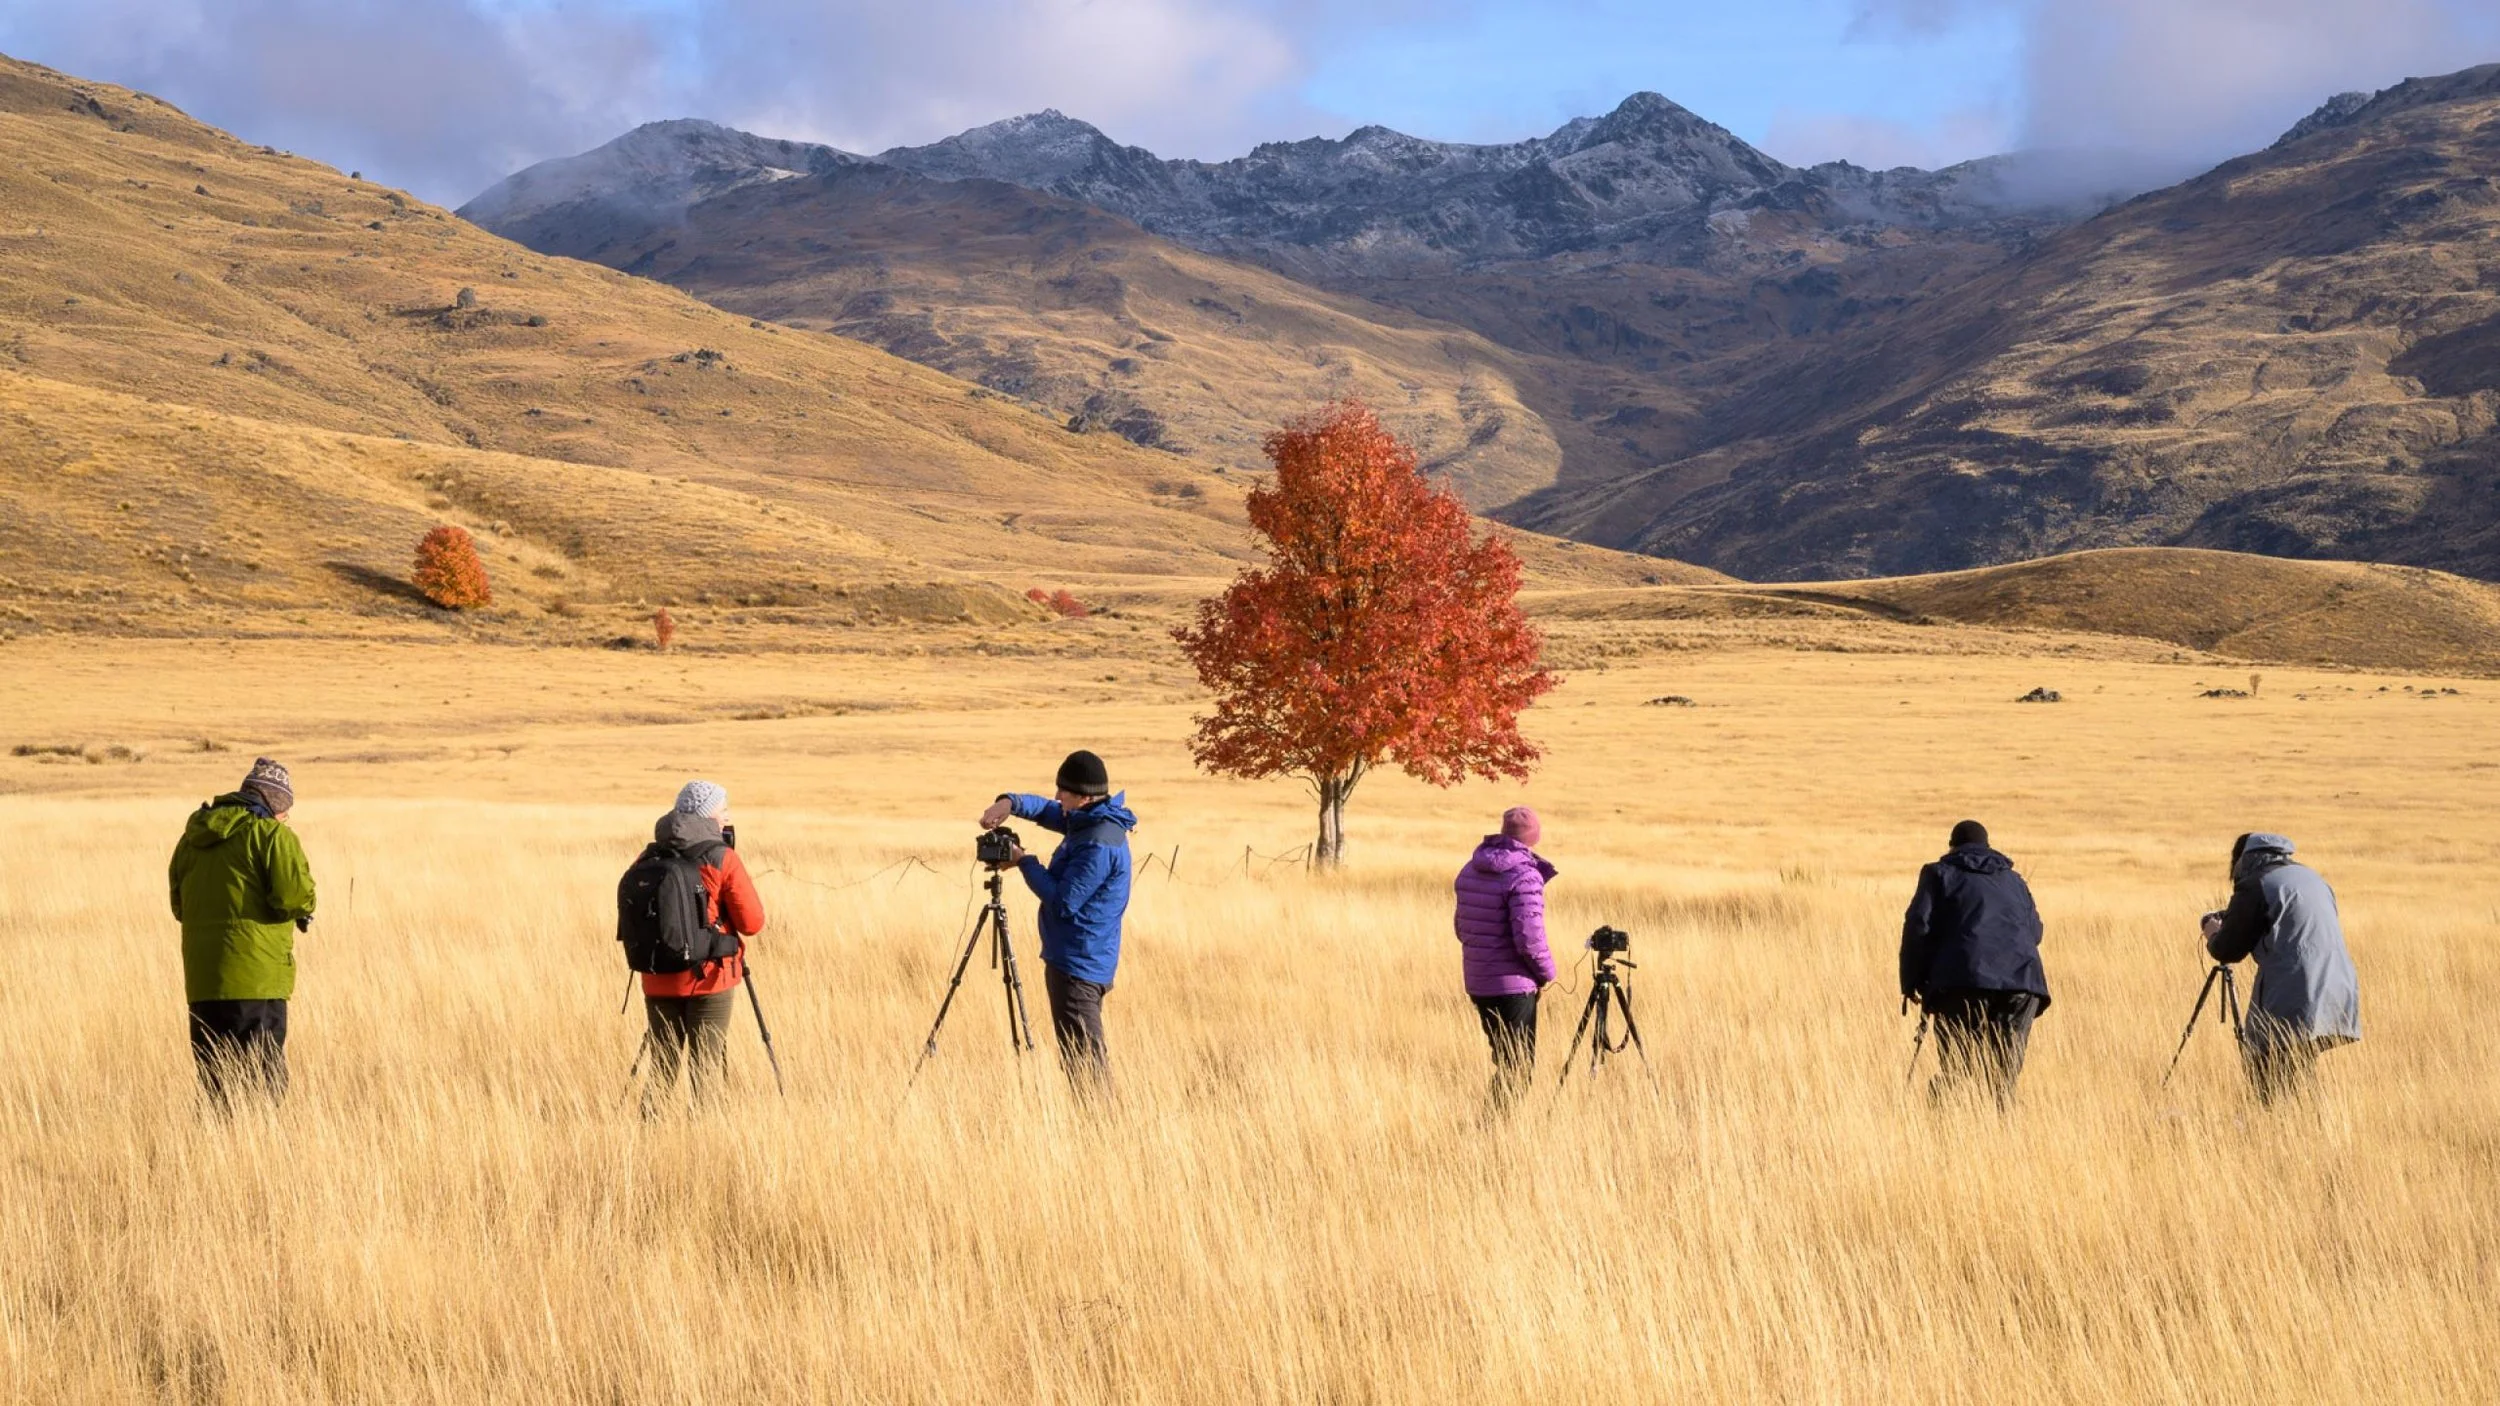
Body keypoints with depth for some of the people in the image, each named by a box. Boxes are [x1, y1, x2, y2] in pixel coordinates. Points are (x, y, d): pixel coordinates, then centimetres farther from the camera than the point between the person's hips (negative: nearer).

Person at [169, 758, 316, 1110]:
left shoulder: (193, 837, 16)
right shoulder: (272, 834, -6)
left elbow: (178, 905, 21)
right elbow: (294, 897, -16)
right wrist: (304, 909, 5)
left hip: (202, 979, 6)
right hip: (255, 977, -6)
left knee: (212, 1079, 11)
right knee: (264, 1080, -6)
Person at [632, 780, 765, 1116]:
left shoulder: (649, 859, 5)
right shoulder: (722, 859, -8)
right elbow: (752, 923, -8)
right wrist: (753, 894, 10)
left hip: (658, 979, 4)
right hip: (709, 978, -4)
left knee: (660, 1065, 10)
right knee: (706, 1066, 1)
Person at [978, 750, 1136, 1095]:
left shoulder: (1099, 845, -21)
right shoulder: (1089, 821, 9)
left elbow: (1063, 901, -20)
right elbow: (1045, 810, 20)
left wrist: (1024, 862, -8)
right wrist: (1009, 802, -1)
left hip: (1078, 965, -10)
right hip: (1076, 959, 10)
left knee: (1083, 1053, -10)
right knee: (1080, 1053, 14)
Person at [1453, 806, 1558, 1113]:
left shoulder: (1470, 870, 7)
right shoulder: (1524, 876, -17)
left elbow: (1460, 924, 16)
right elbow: (1529, 938, -21)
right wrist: (1547, 972, -6)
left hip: (1476, 982, 8)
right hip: (1513, 985, -8)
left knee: (1504, 1060, 19)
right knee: (1518, 1066, -1)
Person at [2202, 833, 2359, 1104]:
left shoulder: (2255, 887, -5)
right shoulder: (2311, 877, 19)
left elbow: (2228, 951, -2)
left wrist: (2213, 934, 21)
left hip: (2293, 1006, -8)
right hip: (2337, 998, 8)